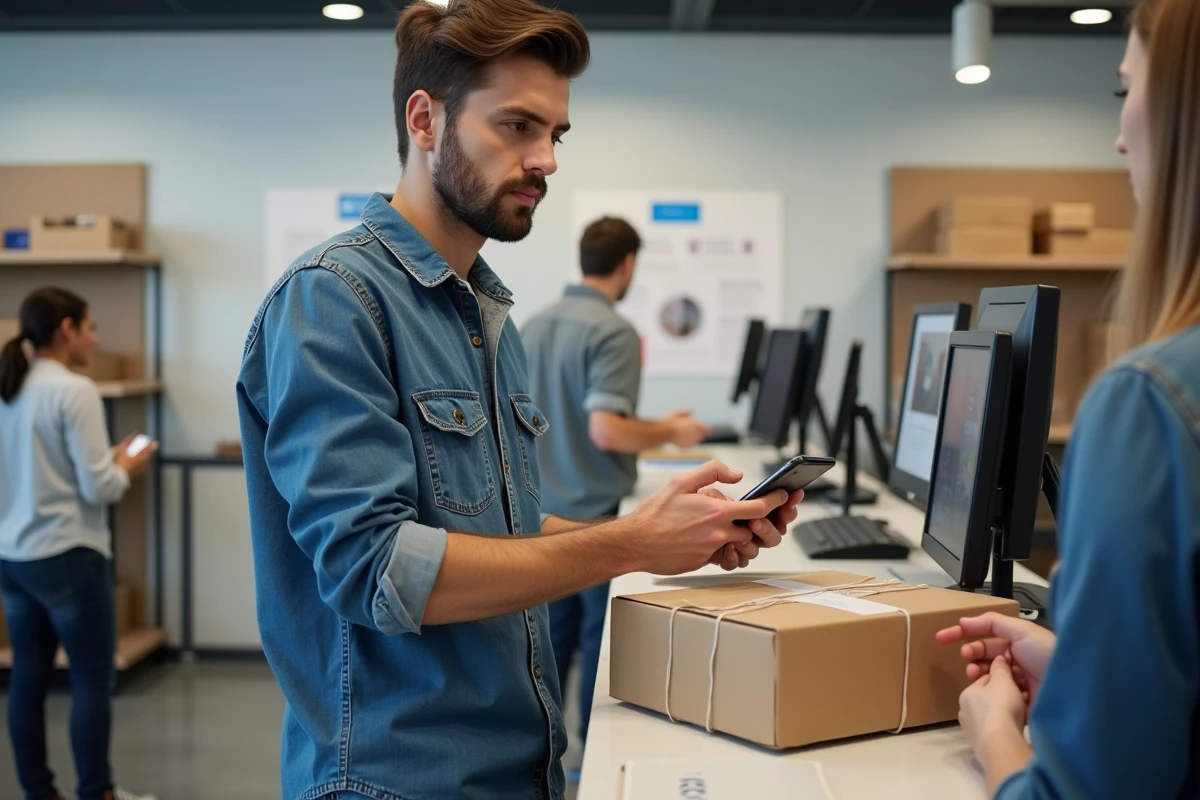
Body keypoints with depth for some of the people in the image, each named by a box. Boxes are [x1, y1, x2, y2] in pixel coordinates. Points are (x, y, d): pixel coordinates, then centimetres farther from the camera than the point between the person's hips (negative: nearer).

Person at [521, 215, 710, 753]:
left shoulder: (535, 325, 7)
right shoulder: (613, 331, -18)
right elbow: (606, 430, -27)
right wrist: (669, 433, -10)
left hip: (545, 509, 8)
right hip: (594, 511, -8)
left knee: (556, 626, 17)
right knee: (603, 631, 4)